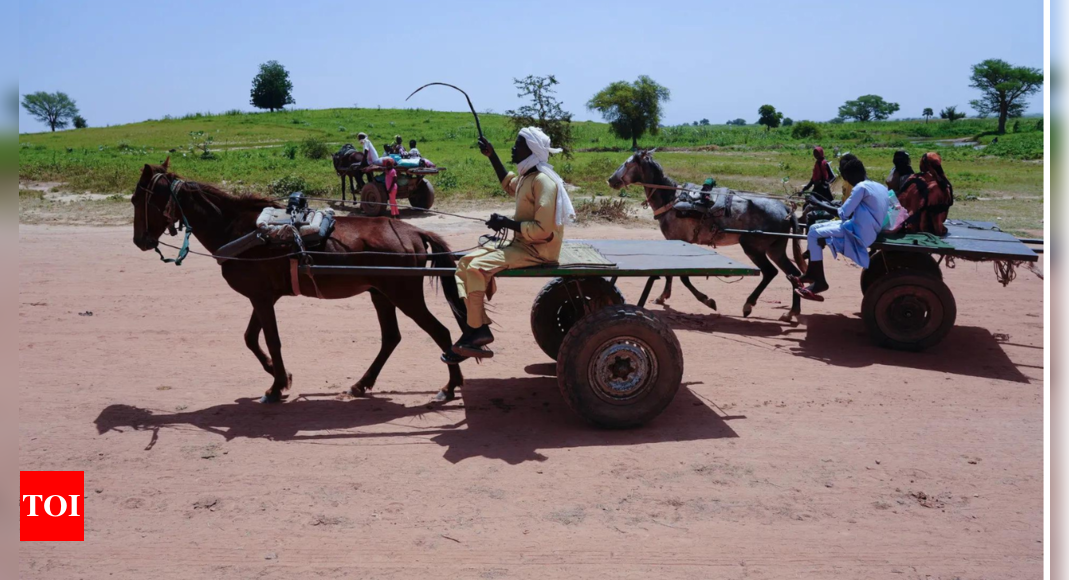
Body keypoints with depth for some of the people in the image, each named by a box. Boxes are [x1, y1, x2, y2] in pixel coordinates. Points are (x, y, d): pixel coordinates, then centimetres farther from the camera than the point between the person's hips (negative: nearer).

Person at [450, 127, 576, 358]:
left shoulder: (543, 181, -19)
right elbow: (510, 185, 37)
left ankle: (477, 330, -11)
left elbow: (542, 229, -26)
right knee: (465, 262, 5)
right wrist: (492, 156, 29)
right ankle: (478, 327, -2)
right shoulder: (527, 176, 10)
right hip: (521, 243, 10)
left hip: (539, 250, -10)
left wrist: (507, 223, -20)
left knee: (478, 266, -23)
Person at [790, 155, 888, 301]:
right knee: (815, 228, 11)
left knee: (815, 235, -11)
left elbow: (844, 214, -19)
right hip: (866, 229, 10)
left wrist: (819, 204, -9)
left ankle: (819, 282, -6)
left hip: (859, 233, -10)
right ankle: (811, 274, 16)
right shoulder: (880, 187, 11)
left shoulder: (861, 187, -18)